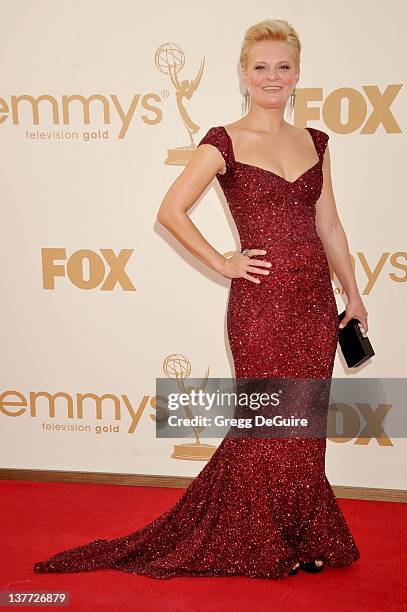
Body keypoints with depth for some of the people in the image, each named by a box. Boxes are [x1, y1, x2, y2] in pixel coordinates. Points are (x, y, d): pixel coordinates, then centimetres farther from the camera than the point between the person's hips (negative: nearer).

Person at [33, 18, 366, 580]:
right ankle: (269, 548, 28)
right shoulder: (225, 142, -4)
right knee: (270, 425, 6)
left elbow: (328, 225, 15)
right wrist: (222, 263, -7)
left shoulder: (315, 142, 12)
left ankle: (304, 537, 34)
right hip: (262, 302, -5)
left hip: (315, 302, 5)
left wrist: (353, 293, 14)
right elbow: (171, 210, -5)